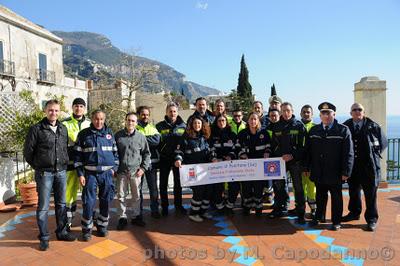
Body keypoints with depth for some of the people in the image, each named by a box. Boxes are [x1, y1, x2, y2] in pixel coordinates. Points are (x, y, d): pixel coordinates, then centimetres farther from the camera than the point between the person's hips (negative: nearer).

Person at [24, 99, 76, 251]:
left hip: (61, 172, 4)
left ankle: (61, 232, 27)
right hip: (44, 173, -4)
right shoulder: (37, 129, -5)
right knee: (43, 207, 3)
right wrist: (38, 167, 4)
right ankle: (44, 238, 15)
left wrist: (64, 164, 10)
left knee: (61, 204, 13)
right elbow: (28, 151, -1)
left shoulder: (63, 129, 8)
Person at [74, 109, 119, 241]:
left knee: (106, 201, 8)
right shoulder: (83, 134, 1)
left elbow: (115, 152, 14)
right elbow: (78, 155, 0)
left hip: (107, 172, 3)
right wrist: (80, 174, -5)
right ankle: (87, 229, 15)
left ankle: (102, 226, 25)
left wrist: (114, 167, 5)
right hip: (90, 173, -2)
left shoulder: (109, 133, 8)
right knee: (89, 202, -2)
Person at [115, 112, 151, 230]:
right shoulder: (118, 135, 1)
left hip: (136, 171, 0)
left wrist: (143, 168, -1)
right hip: (121, 171, 0)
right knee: (121, 196, 7)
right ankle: (122, 217, 20)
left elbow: (146, 153, 7)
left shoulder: (141, 136, 1)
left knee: (136, 195, 10)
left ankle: (136, 216, 25)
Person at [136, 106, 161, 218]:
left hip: (152, 161, 3)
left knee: (153, 187, 8)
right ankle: (138, 210, 20)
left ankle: (154, 209, 20)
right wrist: (149, 139, -13)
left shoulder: (153, 128, 12)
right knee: (138, 187, 7)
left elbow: (157, 140, -7)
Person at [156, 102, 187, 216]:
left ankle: (178, 205, 28)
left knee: (178, 182, 12)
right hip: (164, 159, -1)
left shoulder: (183, 126, 2)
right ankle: (164, 206, 21)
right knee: (163, 183, 7)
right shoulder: (160, 126, -2)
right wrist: (159, 153, -9)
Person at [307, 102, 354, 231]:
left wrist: (346, 172, -12)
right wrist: (307, 167, 3)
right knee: (320, 196, 16)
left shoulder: (343, 130, -4)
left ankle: (336, 222, 25)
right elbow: (308, 151, 8)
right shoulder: (313, 131, 7)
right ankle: (319, 217, 34)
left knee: (336, 197, 10)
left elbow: (348, 153, -7)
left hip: (335, 173, -3)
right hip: (318, 173, 3)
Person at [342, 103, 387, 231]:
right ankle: (354, 213, 33)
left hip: (369, 165, -2)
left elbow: (384, 142, 8)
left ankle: (371, 219, 17)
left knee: (370, 194, 5)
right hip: (352, 166, 2)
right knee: (353, 191, 16)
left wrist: (374, 154, 1)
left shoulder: (372, 126, -3)